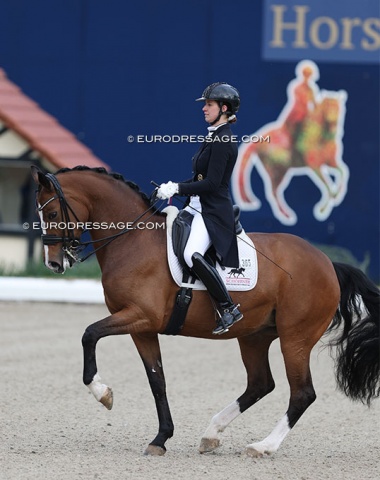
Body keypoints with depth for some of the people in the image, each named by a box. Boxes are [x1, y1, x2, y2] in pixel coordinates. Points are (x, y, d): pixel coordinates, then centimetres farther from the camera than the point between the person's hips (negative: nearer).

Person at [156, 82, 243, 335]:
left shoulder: (223, 140, -15)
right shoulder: (215, 136, 15)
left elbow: (212, 183, -20)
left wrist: (177, 189, -17)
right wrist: (174, 187, 7)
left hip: (213, 211, -11)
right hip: (197, 207, 11)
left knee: (192, 254, -32)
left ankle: (229, 308, -22)